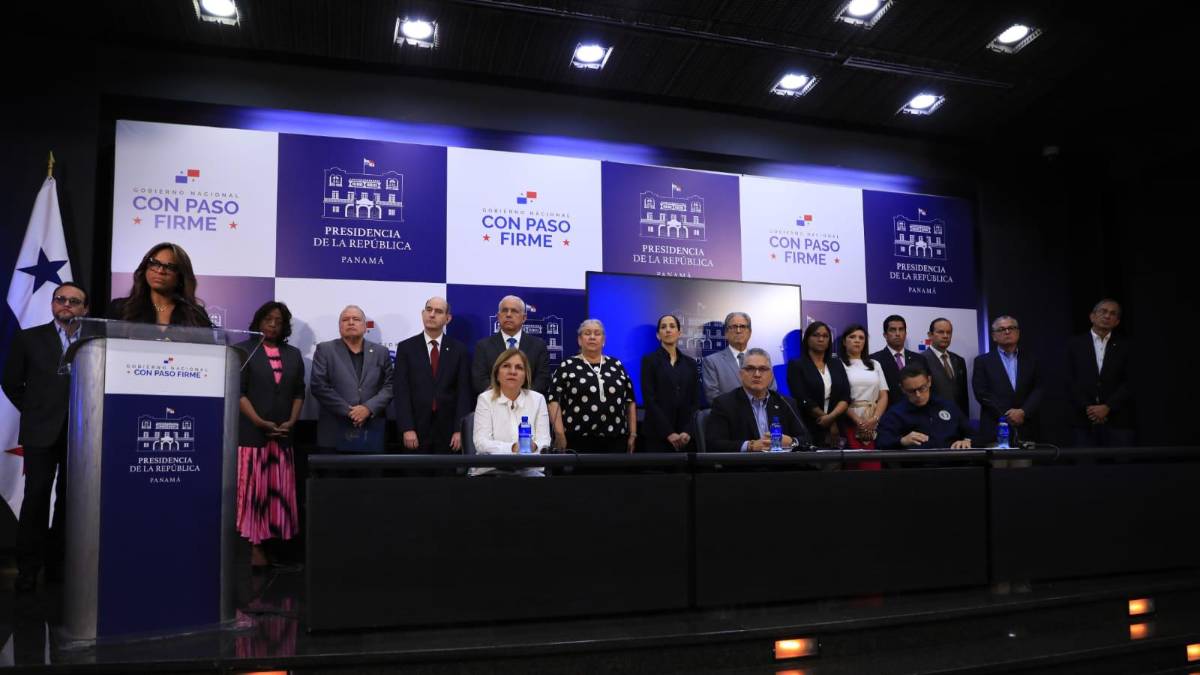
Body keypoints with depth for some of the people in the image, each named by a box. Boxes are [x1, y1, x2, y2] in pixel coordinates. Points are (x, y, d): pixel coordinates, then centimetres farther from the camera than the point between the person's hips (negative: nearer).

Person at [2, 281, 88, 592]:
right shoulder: (29, 338, 5)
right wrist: (34, 412, 7)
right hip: (43, 433, 0)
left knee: (70, 501, 7)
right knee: (36, 499, 2)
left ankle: (58, 563, 17)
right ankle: (28, 569, 9)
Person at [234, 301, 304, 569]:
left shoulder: (293, 355, 14)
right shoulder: (244, 351, 2)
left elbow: (299, 392, 13)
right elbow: (237, 392, -5)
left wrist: (291, 422, -3)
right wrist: (260, 422, -13)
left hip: (282, 435, 4)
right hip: (250, 433, -4)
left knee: (278, 493, 3)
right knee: (251, 491, -3)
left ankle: (263, 546, 7)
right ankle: (252, 545, 0)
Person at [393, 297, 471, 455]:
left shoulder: (458, 349, 5)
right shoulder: (406, 348, 4)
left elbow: (464, 392, 1)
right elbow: (402, 392, -2)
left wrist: (460, 430, -7)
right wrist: (407, 428, -11)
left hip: (448, 431, 1)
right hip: (416, 430, 0)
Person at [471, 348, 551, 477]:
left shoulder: (537, 399, 7)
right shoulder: (485, 399, 2)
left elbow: (544, 442, 0)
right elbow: (481, 443, -10)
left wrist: (533, 447, -25)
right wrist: (512, 448, -27)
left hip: (528, 468, 2)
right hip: (492, 469, -2)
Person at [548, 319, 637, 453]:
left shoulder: (616, 366, 12)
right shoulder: (567, 367, 3)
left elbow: (630, 401, 14)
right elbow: (554, 401, -4)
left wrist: (633, 434, 9)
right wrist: (560, 435, -13)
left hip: (614, 441, 3)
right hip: (578, 441, -3)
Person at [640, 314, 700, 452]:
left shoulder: (690, 363, 12)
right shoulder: (649, 360, 0)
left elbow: (695, 401, 7)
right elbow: (649, 400, -8)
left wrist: (688, 431, -8)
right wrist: (668, 433, -14)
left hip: (685, 436, 4)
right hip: (657, 434, -4)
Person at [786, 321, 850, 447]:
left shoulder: (837, 365, 13)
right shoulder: (796, 365, 0)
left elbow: (846, 397, 4)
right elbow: (803, 400, -9)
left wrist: (831, 417, -15)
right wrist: (831, 423, -8)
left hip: (837, 429, 4)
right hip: (808, 430, -3)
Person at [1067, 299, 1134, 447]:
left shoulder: (1126, 346, 9)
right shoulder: (1075, 344, 8)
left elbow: (1129, 383, 1)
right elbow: (1071, 381, 2)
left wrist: (1107, 407, -11)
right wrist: (1088, 408, -9)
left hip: (1117, 421, 0)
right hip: (1084, 421, 0)